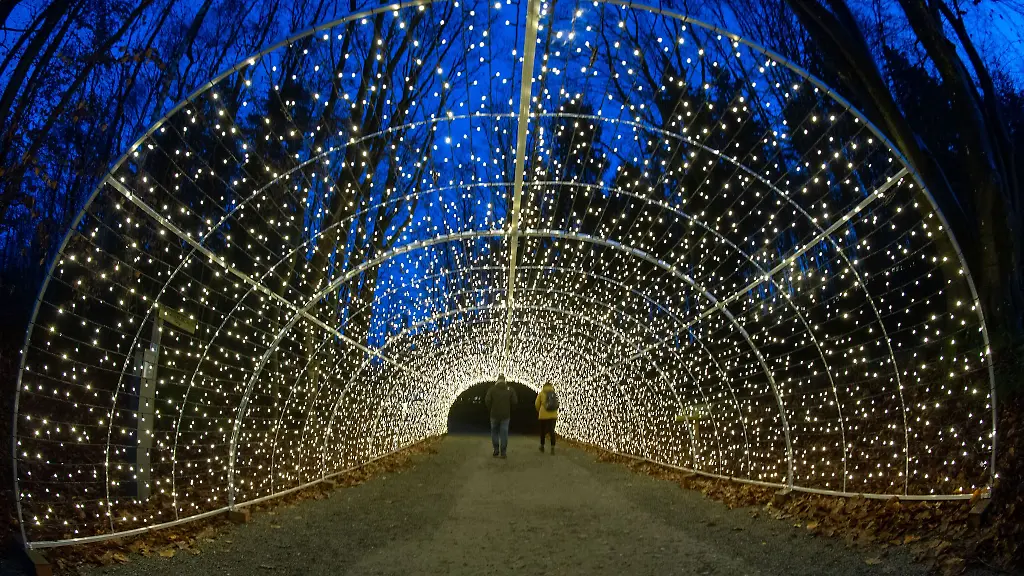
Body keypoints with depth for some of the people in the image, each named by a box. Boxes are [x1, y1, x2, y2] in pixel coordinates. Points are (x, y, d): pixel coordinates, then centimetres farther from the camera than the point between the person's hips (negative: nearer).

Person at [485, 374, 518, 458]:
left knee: (494, 432, 15)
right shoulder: (510, 389, 2)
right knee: (504, 433, 5)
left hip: (495, 414, 0)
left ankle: (496, 451, 10)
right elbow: (514, 401, -6)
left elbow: (487, 400, -12)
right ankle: (503, 453, 4)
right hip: (505, 415, 0)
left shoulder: (492, 389, -2)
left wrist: (490, 409, 6)